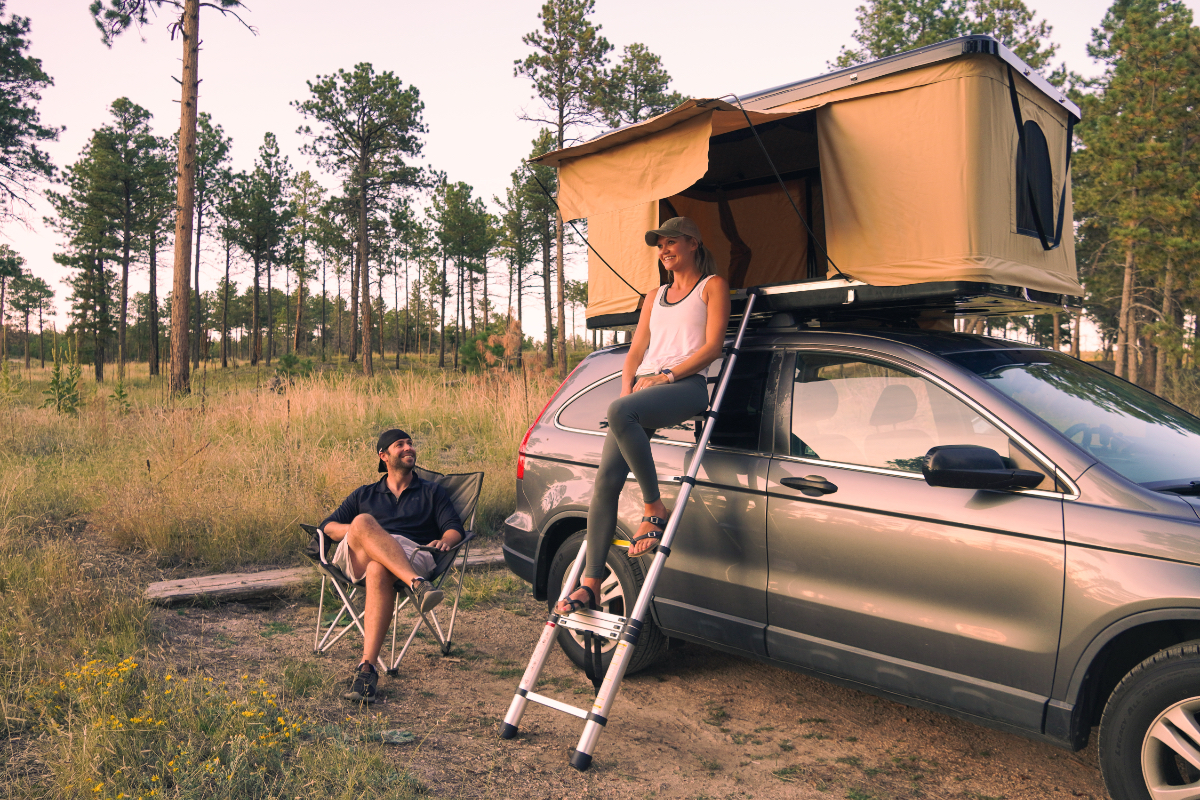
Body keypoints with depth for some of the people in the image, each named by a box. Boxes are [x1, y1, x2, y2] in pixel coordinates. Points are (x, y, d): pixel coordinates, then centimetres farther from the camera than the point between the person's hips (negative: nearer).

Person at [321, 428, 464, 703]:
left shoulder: (432, 492, 29)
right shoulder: (364, 494, 33)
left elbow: (455, 527, 15)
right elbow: (328, 526, 22)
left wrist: (445, 540, -11)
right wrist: (354, 530, -1)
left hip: (411, 556, -1)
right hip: (357, 557, 1)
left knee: (379, 571, -39)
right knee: (363, 522, -34)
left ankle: (367, 666, -45)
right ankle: (416, 585, -51)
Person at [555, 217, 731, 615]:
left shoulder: (712, 285, 13)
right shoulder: (655, 296, 31)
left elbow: (712, 346, 0)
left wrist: (668, 375, -10)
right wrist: (627, 385, 3)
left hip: (686, 385, -6)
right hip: (644, 387, 6)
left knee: (619, 412, -37)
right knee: (606, 477, -12)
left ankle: (654, 511, -23)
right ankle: (591, 583, -12)